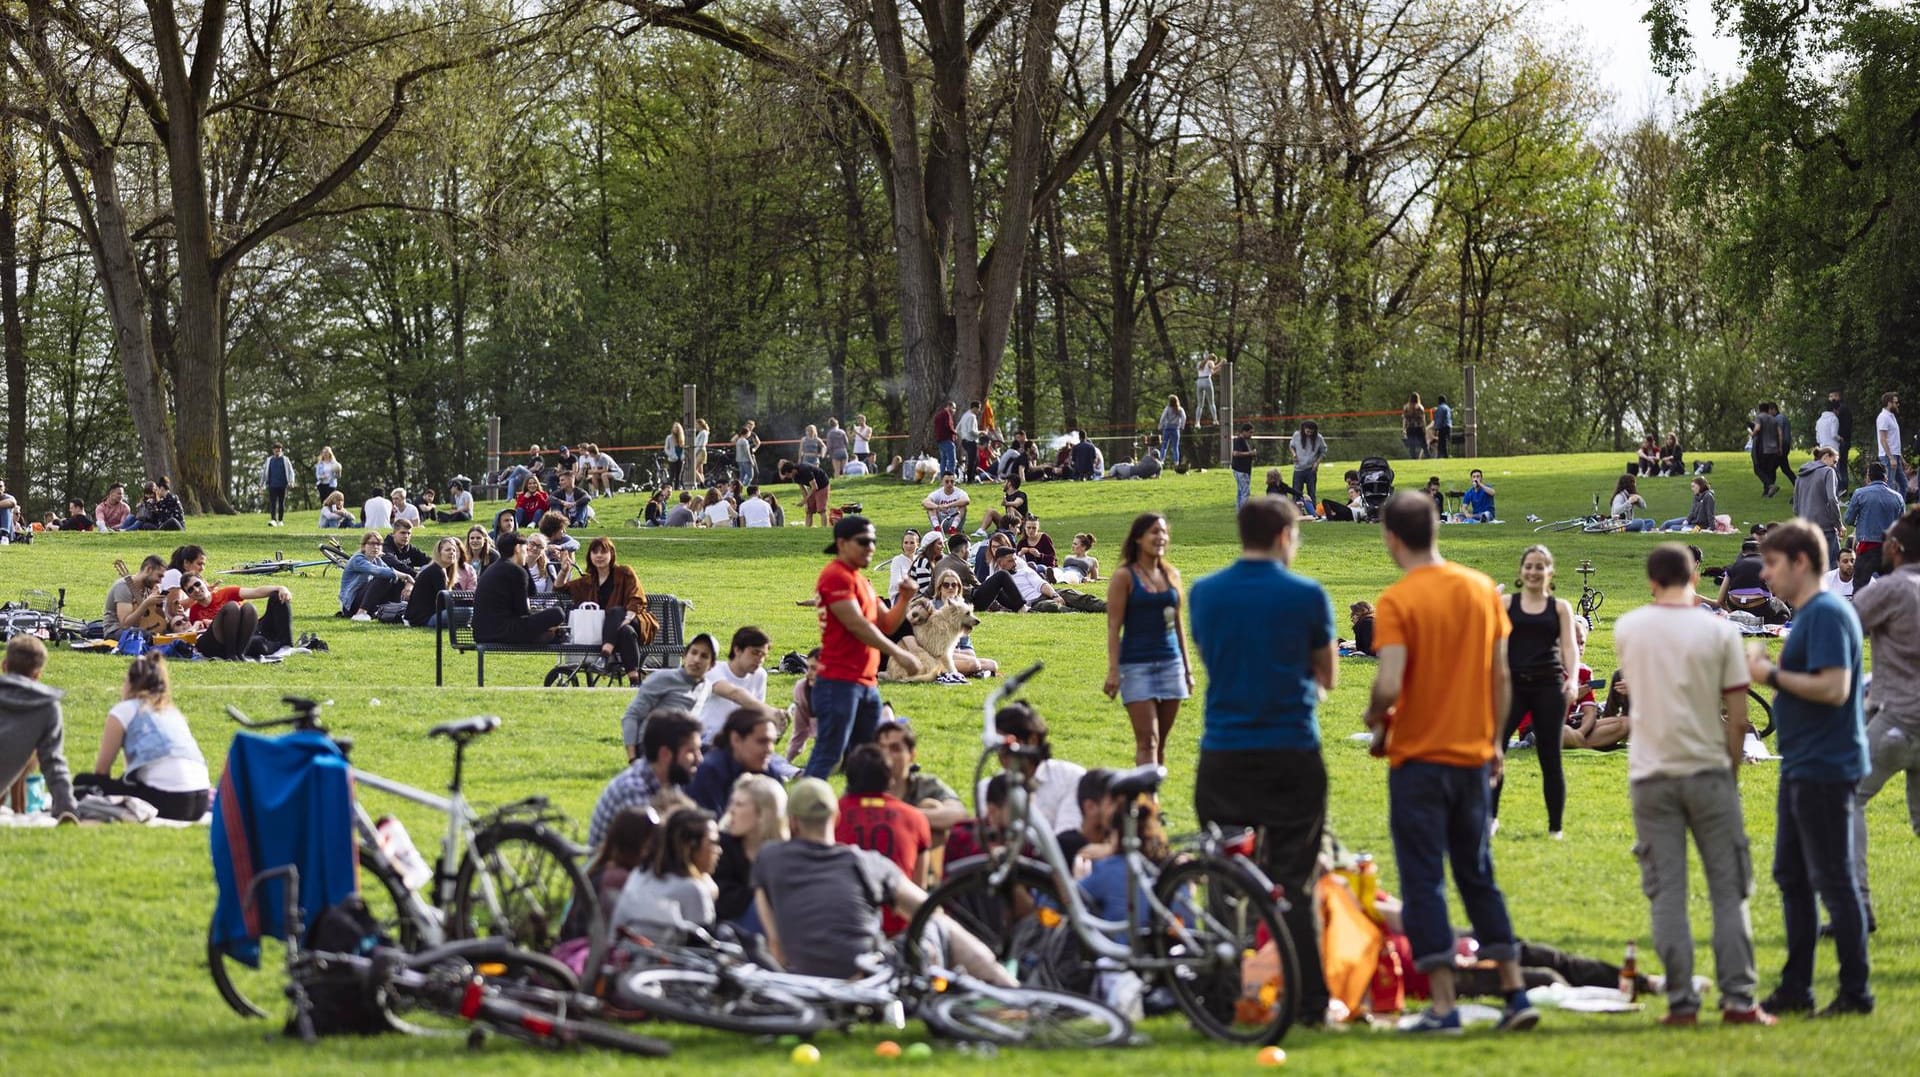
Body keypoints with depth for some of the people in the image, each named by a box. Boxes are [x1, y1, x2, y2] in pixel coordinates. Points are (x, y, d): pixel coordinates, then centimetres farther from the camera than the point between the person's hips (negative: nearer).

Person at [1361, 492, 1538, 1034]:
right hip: (1473, 756, 5)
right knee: (1479, 877, 16)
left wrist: (1376, 722, -2)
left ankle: (1443, 1005, -3)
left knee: (1424, 881, 0)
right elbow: (1501, 677, 6)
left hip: (1418, 759, -5)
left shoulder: (1397, 601, -13)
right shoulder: (1483, 589, 3)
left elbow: (1389, 684, -21)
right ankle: (1515, 993, 13)